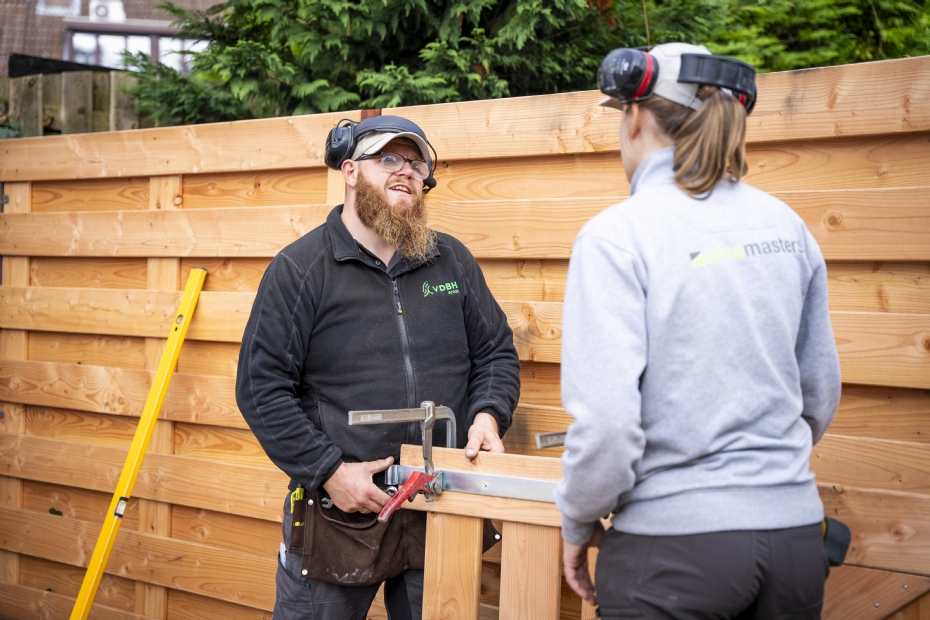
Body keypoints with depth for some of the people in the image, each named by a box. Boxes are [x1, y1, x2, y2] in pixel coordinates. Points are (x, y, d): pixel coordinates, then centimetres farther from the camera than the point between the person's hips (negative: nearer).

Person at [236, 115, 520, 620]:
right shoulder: (299, 269, -3)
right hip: (338, 509, -3)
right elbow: (261, 386, -6)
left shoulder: (453, 261, 9)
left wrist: (488, 415, -7)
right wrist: (328, 471, -13)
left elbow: (496, 352, 14)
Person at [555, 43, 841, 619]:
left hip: (674, 538, -5)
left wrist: (579, 524, -2)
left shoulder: (618, 235, -12)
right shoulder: (785, 225, 5)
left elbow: (606, 419, -18)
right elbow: (821, 392, 13)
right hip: (795, 534, 6)